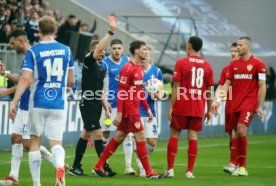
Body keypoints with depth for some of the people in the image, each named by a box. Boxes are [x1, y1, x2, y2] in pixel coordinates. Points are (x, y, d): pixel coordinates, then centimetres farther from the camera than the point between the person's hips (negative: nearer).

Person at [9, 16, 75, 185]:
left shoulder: (33, 52, -5)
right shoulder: (66, 50, 5)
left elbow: (25, 79, -13)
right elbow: (71, 81, 11)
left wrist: (14, 103, -11)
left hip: (38, 103, -2)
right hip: (58, 104, 2)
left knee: (35, 141, 12)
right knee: (55, 142, 4)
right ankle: (60, 166, -30)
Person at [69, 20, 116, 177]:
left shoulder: (100, 68, 15)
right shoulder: (89, 62, -8)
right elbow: (99, 48, -26)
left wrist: (105, 104, 12)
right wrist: (110, 33, -28)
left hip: (96, 105, 9)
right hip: (88, 104, -9)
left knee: (86, 135, 11)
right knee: (98, 134, -11)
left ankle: (76, 167, 17)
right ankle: (104, 167, -12)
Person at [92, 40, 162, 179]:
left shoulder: (139, 68, 15)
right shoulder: (128, 69, -14)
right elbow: (121, 92, -17)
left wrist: (147, 108, 19)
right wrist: (119, 113, -20)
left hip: (134, 109, 9)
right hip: (129, 109, -9)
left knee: (119, 138, 11)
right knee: (140, 137, -6)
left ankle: (98, 166, 15)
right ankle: (148, 171, 1)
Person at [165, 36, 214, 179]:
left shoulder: (181, 63, -5)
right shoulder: (207, 66, 6)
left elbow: (176, 87, -8)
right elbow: (208, 91, 7)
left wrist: (171, 107, -5)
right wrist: (209, 110, 14)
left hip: (181, 107, -3)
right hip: (198, 108, 3)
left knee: (174, 135, 4)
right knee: (193, 136, 4)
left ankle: (170, 170, 0)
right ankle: (190, 171, 0)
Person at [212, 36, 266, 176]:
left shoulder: (258, 64, -3)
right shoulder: (233, 64, 11)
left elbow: (262, 86, -2)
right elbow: (227, 84, 14)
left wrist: (260, 106, -6)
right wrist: (217, 99, 3)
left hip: (249, 104, -5)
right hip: (235, 104, 5)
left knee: (241, 131, -17)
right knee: (237, 133, 4)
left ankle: (242, 167, -11)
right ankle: (239, 165, 13)